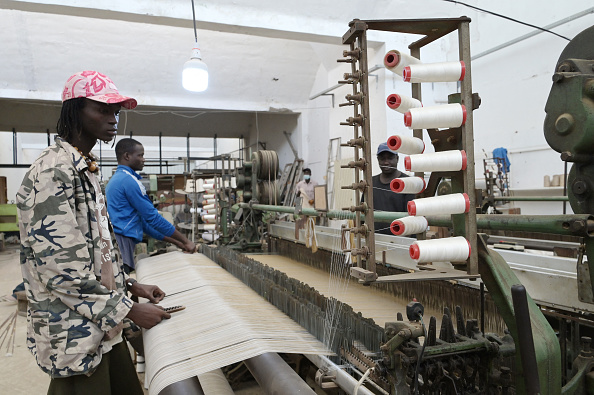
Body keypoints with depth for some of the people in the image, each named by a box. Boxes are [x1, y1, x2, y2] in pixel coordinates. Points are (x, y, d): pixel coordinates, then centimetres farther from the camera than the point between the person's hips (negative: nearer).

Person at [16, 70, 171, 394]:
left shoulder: (87, 169, 11)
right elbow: (60, 268, -24)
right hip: (74, 335, -9)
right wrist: (128, 309, -18)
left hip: (102, 325, 9)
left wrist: (129, 284, 11)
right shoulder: (53, 172, -20)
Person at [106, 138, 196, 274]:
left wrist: (176, 242, 18)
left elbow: (143, 221, 22)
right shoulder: (129, 180, -9)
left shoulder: (116, 178, 24)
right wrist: (186, 241, -5)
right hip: (122, 241, -10)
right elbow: (153, 217, -12)